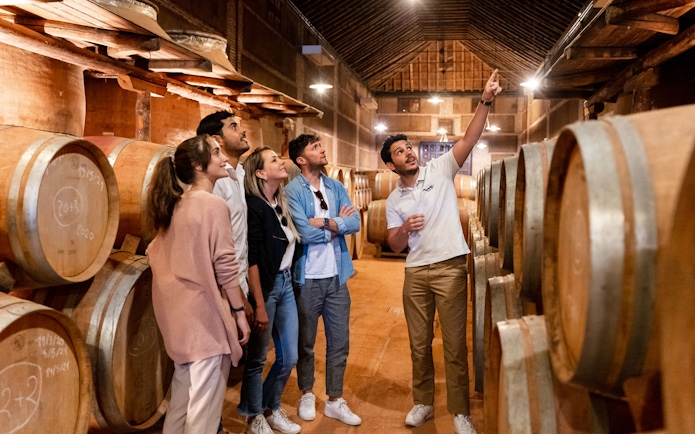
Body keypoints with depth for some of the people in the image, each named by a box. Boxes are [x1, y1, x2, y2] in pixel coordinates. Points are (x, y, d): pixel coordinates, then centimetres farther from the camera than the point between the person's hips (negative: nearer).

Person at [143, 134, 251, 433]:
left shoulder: (174, 205, 11)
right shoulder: (213, 205, -13)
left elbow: (156, 255, 15)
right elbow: (225, 266, -16)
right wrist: (240, 312, -8)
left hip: (178, 311, 8)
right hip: (205, 312, -8)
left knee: (183, 391, 21)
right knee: (204, 401, 2)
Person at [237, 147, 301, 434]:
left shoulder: (281, 203, 8)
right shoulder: (253, 206, -15)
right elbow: (251, 260, -18)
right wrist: (259, 305, -19)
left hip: (286, 282, 8)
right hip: (265, 285, -8)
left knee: (289, 357, 13)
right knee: (257, 358, 7)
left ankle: (271, 409, 34)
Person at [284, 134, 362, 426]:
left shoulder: (336, 188, 7)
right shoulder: (292, 191, -11)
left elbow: (354, 223, -4)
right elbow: (305, 233, -22)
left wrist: (324, 222, -17)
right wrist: (338, 223, -9)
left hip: (336, 276, 5)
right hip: (308, 278, -5)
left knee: (339, 341, 11)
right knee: (305, 342, 13)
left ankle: (335, 401, 25)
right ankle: (307, 395, 33)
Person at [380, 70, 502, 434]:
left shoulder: (440, 170, 1)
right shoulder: (394, 200, 9)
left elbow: (469, 139, -12)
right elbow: (394, 246, 8)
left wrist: (485, 100, -24)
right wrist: (405, 229, -14)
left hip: (450, 267, -3)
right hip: (415, 272, 4)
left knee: (455, 343, 1)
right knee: (419, 343, 13)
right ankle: (423, 403, 30)